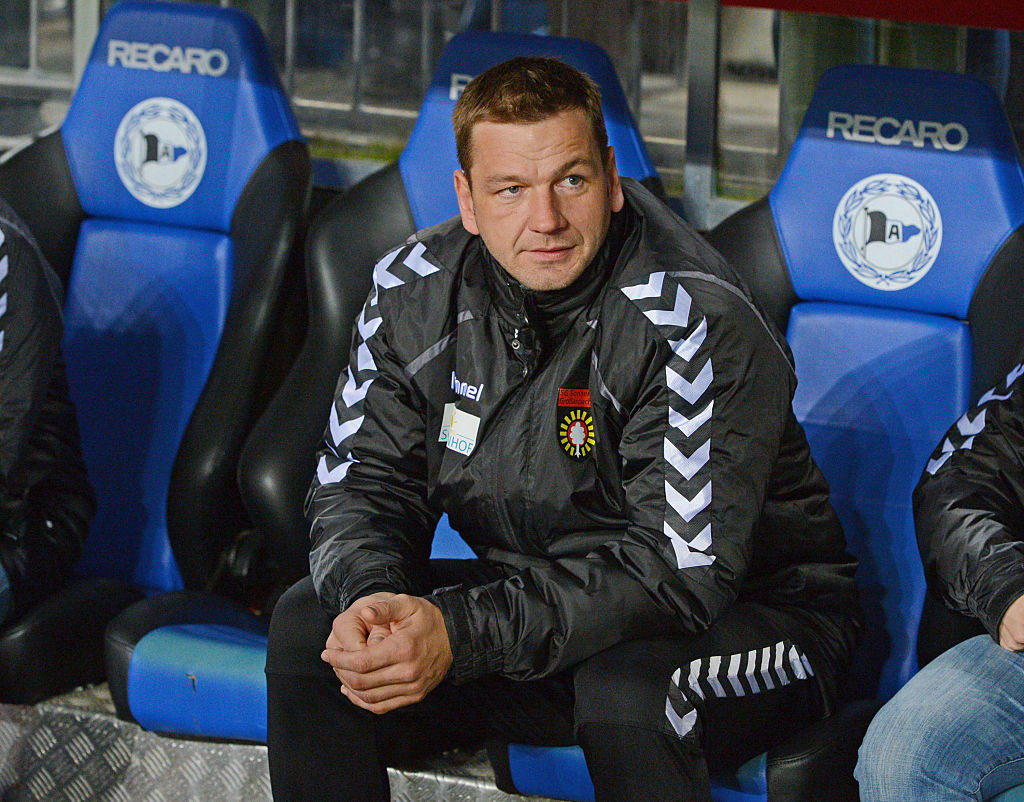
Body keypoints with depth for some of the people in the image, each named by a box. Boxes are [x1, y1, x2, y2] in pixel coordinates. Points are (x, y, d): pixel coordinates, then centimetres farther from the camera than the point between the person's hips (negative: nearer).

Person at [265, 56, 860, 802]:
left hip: (744, 612, -6)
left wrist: (462, 634, -38)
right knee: (309, 624, -11)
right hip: (533, 595, 6)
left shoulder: (694, 321, -24)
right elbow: (362, 481, 0)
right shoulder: (417, 291, -5)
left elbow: (678, 568, -29)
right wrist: (369, 596, -25)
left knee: (627, 692, -38)